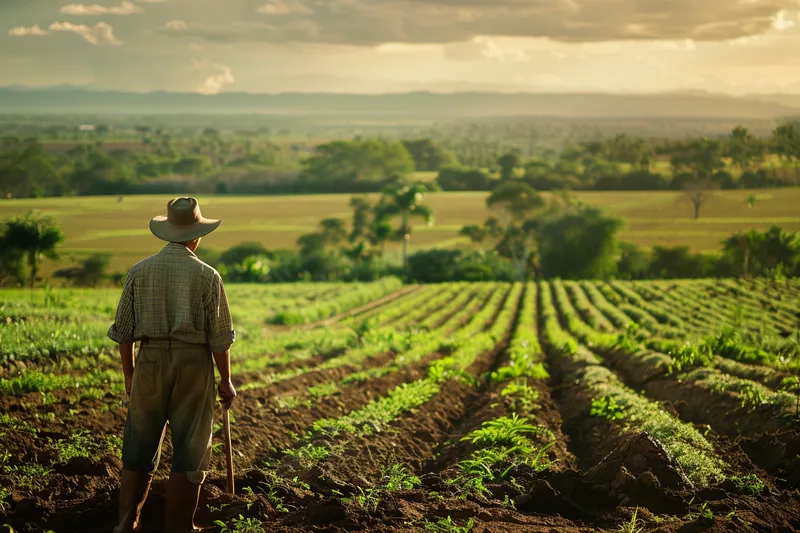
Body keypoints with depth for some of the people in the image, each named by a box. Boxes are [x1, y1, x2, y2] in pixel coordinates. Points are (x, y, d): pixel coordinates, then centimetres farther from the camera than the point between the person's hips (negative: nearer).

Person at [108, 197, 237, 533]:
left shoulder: (139, 271, 1)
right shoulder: (206, 275, -6)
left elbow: (123, 330, 4)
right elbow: (219, 336, -5)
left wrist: (129, 375, 16)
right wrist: (225, 381, 6)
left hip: (149, 362, 3)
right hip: (193, 365, -2)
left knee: (139, 447, 12)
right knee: (189, 452, 6)